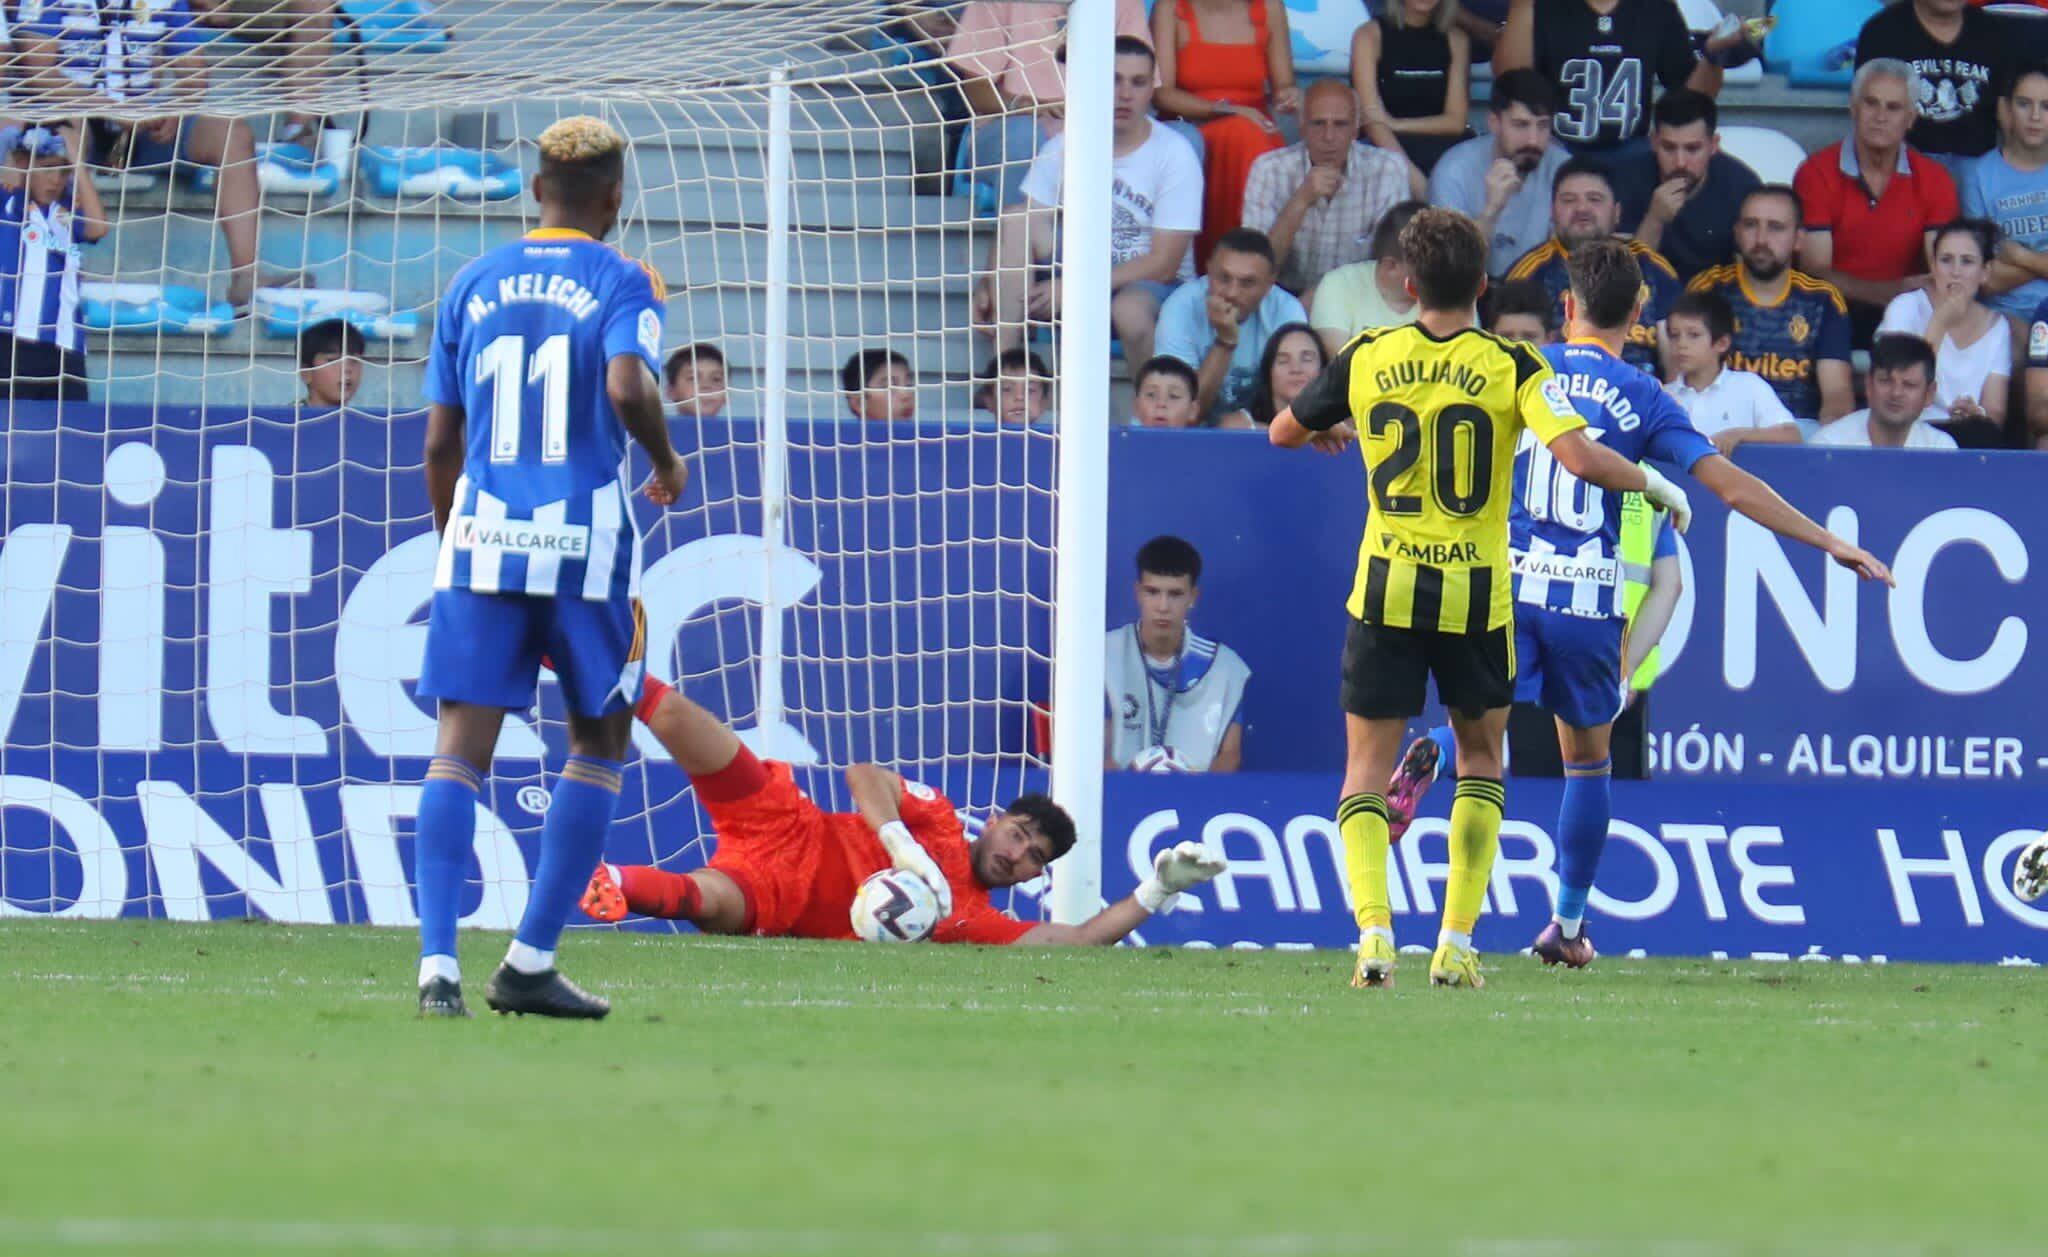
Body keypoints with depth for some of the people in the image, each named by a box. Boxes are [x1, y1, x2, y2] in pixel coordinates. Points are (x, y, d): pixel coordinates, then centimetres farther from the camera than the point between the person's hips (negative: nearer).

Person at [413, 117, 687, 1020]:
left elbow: (439, 440, 13)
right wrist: (667, 464, 1)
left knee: (460, 751, -1)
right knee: (599, 744, 12)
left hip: (480, 537, 3)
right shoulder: (621, 283, 1)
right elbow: (628, 387, -18)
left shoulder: (473, 285, 13)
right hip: (584, 539, -3)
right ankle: (530, 964, 7)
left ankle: (438, 963, -16)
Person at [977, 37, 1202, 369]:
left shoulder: (1174, 153, -10)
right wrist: (989, 283, -21)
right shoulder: (1065, 146, 2)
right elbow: (1024, 227, -1)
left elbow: (1163, 264, -13)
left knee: (1130, 310, -40)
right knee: (1016, 221, -20)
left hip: (1153, 284, -4)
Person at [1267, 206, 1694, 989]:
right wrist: (1654, 484, 0)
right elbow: (1581, 460, -18)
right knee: (1480, 756, 19)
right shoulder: (1512, 367, -6)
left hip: (1386, 592, 0)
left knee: (1367, 768, 7)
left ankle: (1373, 930, -14)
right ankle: (1456, 943, 10)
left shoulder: (1366, 359, 0)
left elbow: (1283, 433, 15)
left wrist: (1331, 433, 37)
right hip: (1476, 598, 0)